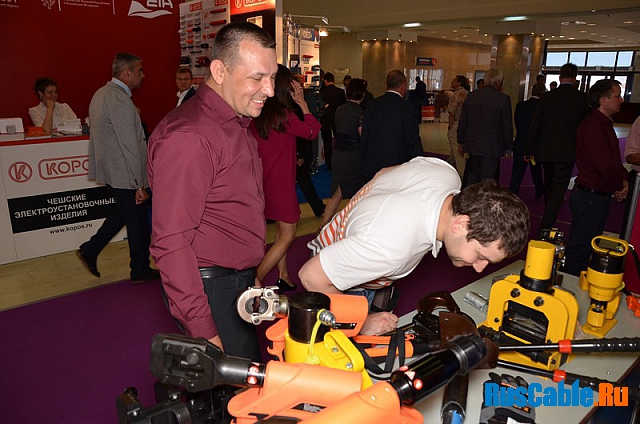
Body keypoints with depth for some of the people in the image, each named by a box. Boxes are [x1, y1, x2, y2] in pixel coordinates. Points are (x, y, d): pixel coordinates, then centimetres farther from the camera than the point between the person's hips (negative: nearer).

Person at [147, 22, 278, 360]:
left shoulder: (237, 123, 12)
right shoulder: (188, 136, -21)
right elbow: (172, 242, -23)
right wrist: (201, 330, -22)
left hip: (239, 281, 9)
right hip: (211, 288, -9)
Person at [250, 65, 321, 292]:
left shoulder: (257, 114, 0)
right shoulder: (283, 115, -19)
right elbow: (313, 130, -8)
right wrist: (302, 102, -2)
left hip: (265, 178, 8)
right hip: (280, 180, -8)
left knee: (282, 231, 20)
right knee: (287, 236, 3)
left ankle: (283, 278, 30)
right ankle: (256, 281, 1)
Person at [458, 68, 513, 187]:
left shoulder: (471, 96, 3)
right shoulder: (503, 99, -10)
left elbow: (462, 122, 9)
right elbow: (507, 126, -6)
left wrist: (461, 141, 19)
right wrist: (508, 146, 5)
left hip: (472, 145, 5)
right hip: (492, 146, -4)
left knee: (473, 174, 20)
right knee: (486, 180, 3)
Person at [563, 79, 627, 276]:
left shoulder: (604, 124, 16)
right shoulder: (594, 126, -19)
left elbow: (614, 160, 20)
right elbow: (605, 166, -24)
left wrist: (624, 180, 2)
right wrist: (619, 187, -7)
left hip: (600, 196, 11)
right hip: (590, 197, -11)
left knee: (588, 247, 19)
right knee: (579, 249, -2)